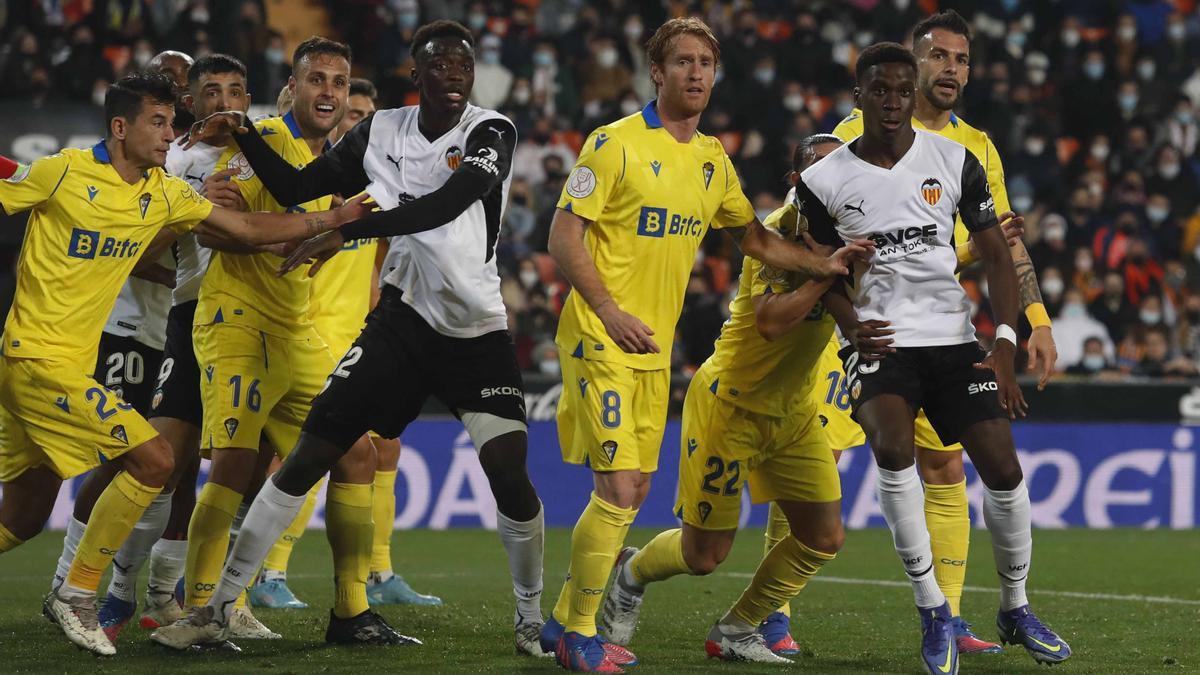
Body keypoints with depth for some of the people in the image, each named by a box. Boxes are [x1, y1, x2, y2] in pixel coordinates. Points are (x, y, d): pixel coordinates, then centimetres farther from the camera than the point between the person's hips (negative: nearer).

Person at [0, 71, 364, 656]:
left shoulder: (164, 194, 9)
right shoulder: (64, 174, -11)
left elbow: (248, 229, 12)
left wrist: (330, 219, 5)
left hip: (71, 364, 8)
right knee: (153, 459, -13)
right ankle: (76, 595, -6)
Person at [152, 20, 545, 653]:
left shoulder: (490, 132, -9)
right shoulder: (381, 132, 3)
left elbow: (447, 203, -25)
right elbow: (294, 188, 11)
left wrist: (346, 232, -30)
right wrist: (245, 136, -4)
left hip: (477, 331, -2)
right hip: (403, 318, 2)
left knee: (509, 472, -14)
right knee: (309, 454, -4)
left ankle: (531, 619, 9)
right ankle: (218, 605, 2)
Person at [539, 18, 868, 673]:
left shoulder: (713, 159, 11)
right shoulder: (616, 143, -10)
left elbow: (754, 237, 23)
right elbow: (564, 235, -11)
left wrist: (825, 263, 10)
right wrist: (610, 313, -20)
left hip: (655, 349, 7)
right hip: (602, 343, -7)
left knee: (633, 490, 9)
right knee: (617, 488, -13)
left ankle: (565, 622, 21)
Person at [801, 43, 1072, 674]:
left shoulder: (955, 162, 1)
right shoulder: (824, 181, 0)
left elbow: (996, 255, 2)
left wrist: (1004, 346, -9)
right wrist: (851, 323, -9)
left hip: (953, 338, 2)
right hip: (881, 342, -1)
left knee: (1003, 467, -6)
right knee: (894, 446, -28)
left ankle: (1015, 609, 18)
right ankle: (933, 610, -16)